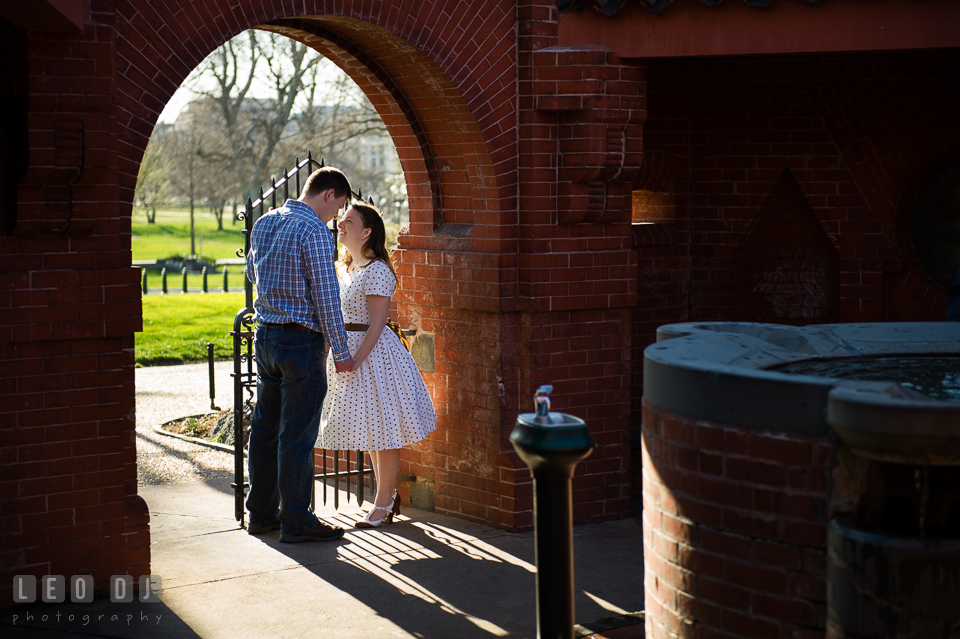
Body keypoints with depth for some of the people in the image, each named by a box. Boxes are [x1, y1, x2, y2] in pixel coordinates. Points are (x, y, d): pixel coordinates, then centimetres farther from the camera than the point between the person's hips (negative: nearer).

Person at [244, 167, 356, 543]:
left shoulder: (264, 223, 9)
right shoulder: (315, 231, -15)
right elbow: (327, 296, -15)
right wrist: (341, 351, -9)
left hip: (265, 335, 8)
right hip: (301, 340, -8)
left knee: (265, 426, 14)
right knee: (297, 433, -2)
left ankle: (262, 513, 22)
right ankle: (296, 522, 3)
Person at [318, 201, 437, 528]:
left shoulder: (377, 271, -16)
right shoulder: (343, 269, 12)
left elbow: (376, 323, -20)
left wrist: (356, 359, -24)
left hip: (373, 352, -10)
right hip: (348, 349, 10)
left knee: (381, 430, -2)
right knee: (368, 428, 16)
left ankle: (383, 503, 5)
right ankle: (388, 494, 28)